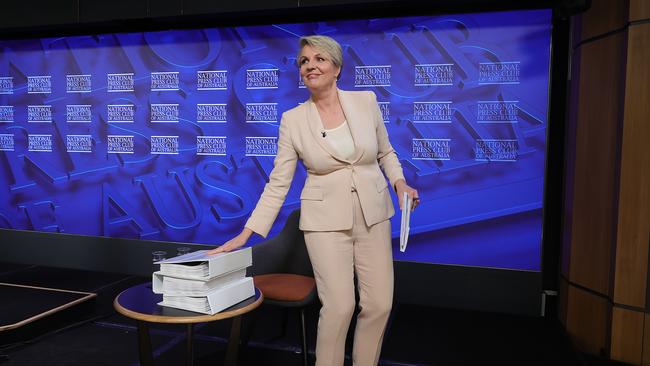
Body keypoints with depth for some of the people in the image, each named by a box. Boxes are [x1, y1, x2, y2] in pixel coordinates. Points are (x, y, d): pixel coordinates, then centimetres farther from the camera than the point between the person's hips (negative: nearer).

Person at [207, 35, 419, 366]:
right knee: (339, 306, -7)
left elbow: (385, 152, 12)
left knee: (379, 304, 5)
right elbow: (278, 183, -5)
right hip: (326, 220, -2)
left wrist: (399, 182, -7)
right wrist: (247, 233, -10)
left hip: (373, 215, 3)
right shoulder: (292, 119, -5)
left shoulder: (366, 101, 0)